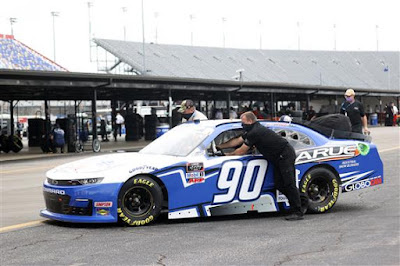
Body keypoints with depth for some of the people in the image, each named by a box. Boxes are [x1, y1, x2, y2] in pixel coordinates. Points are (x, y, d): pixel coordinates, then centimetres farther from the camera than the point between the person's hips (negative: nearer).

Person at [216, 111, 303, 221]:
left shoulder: (255, 133, -18)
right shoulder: (253, 130, 15)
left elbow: (242, 151, -11)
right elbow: (237, 141, 24)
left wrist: (228, 155, 5)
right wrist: (219, 146, 27)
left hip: (286, 155, -11)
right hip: (279, 158, 11)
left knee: (289, 183, -13)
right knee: (279, 184, 7)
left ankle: (297, 212, -13)